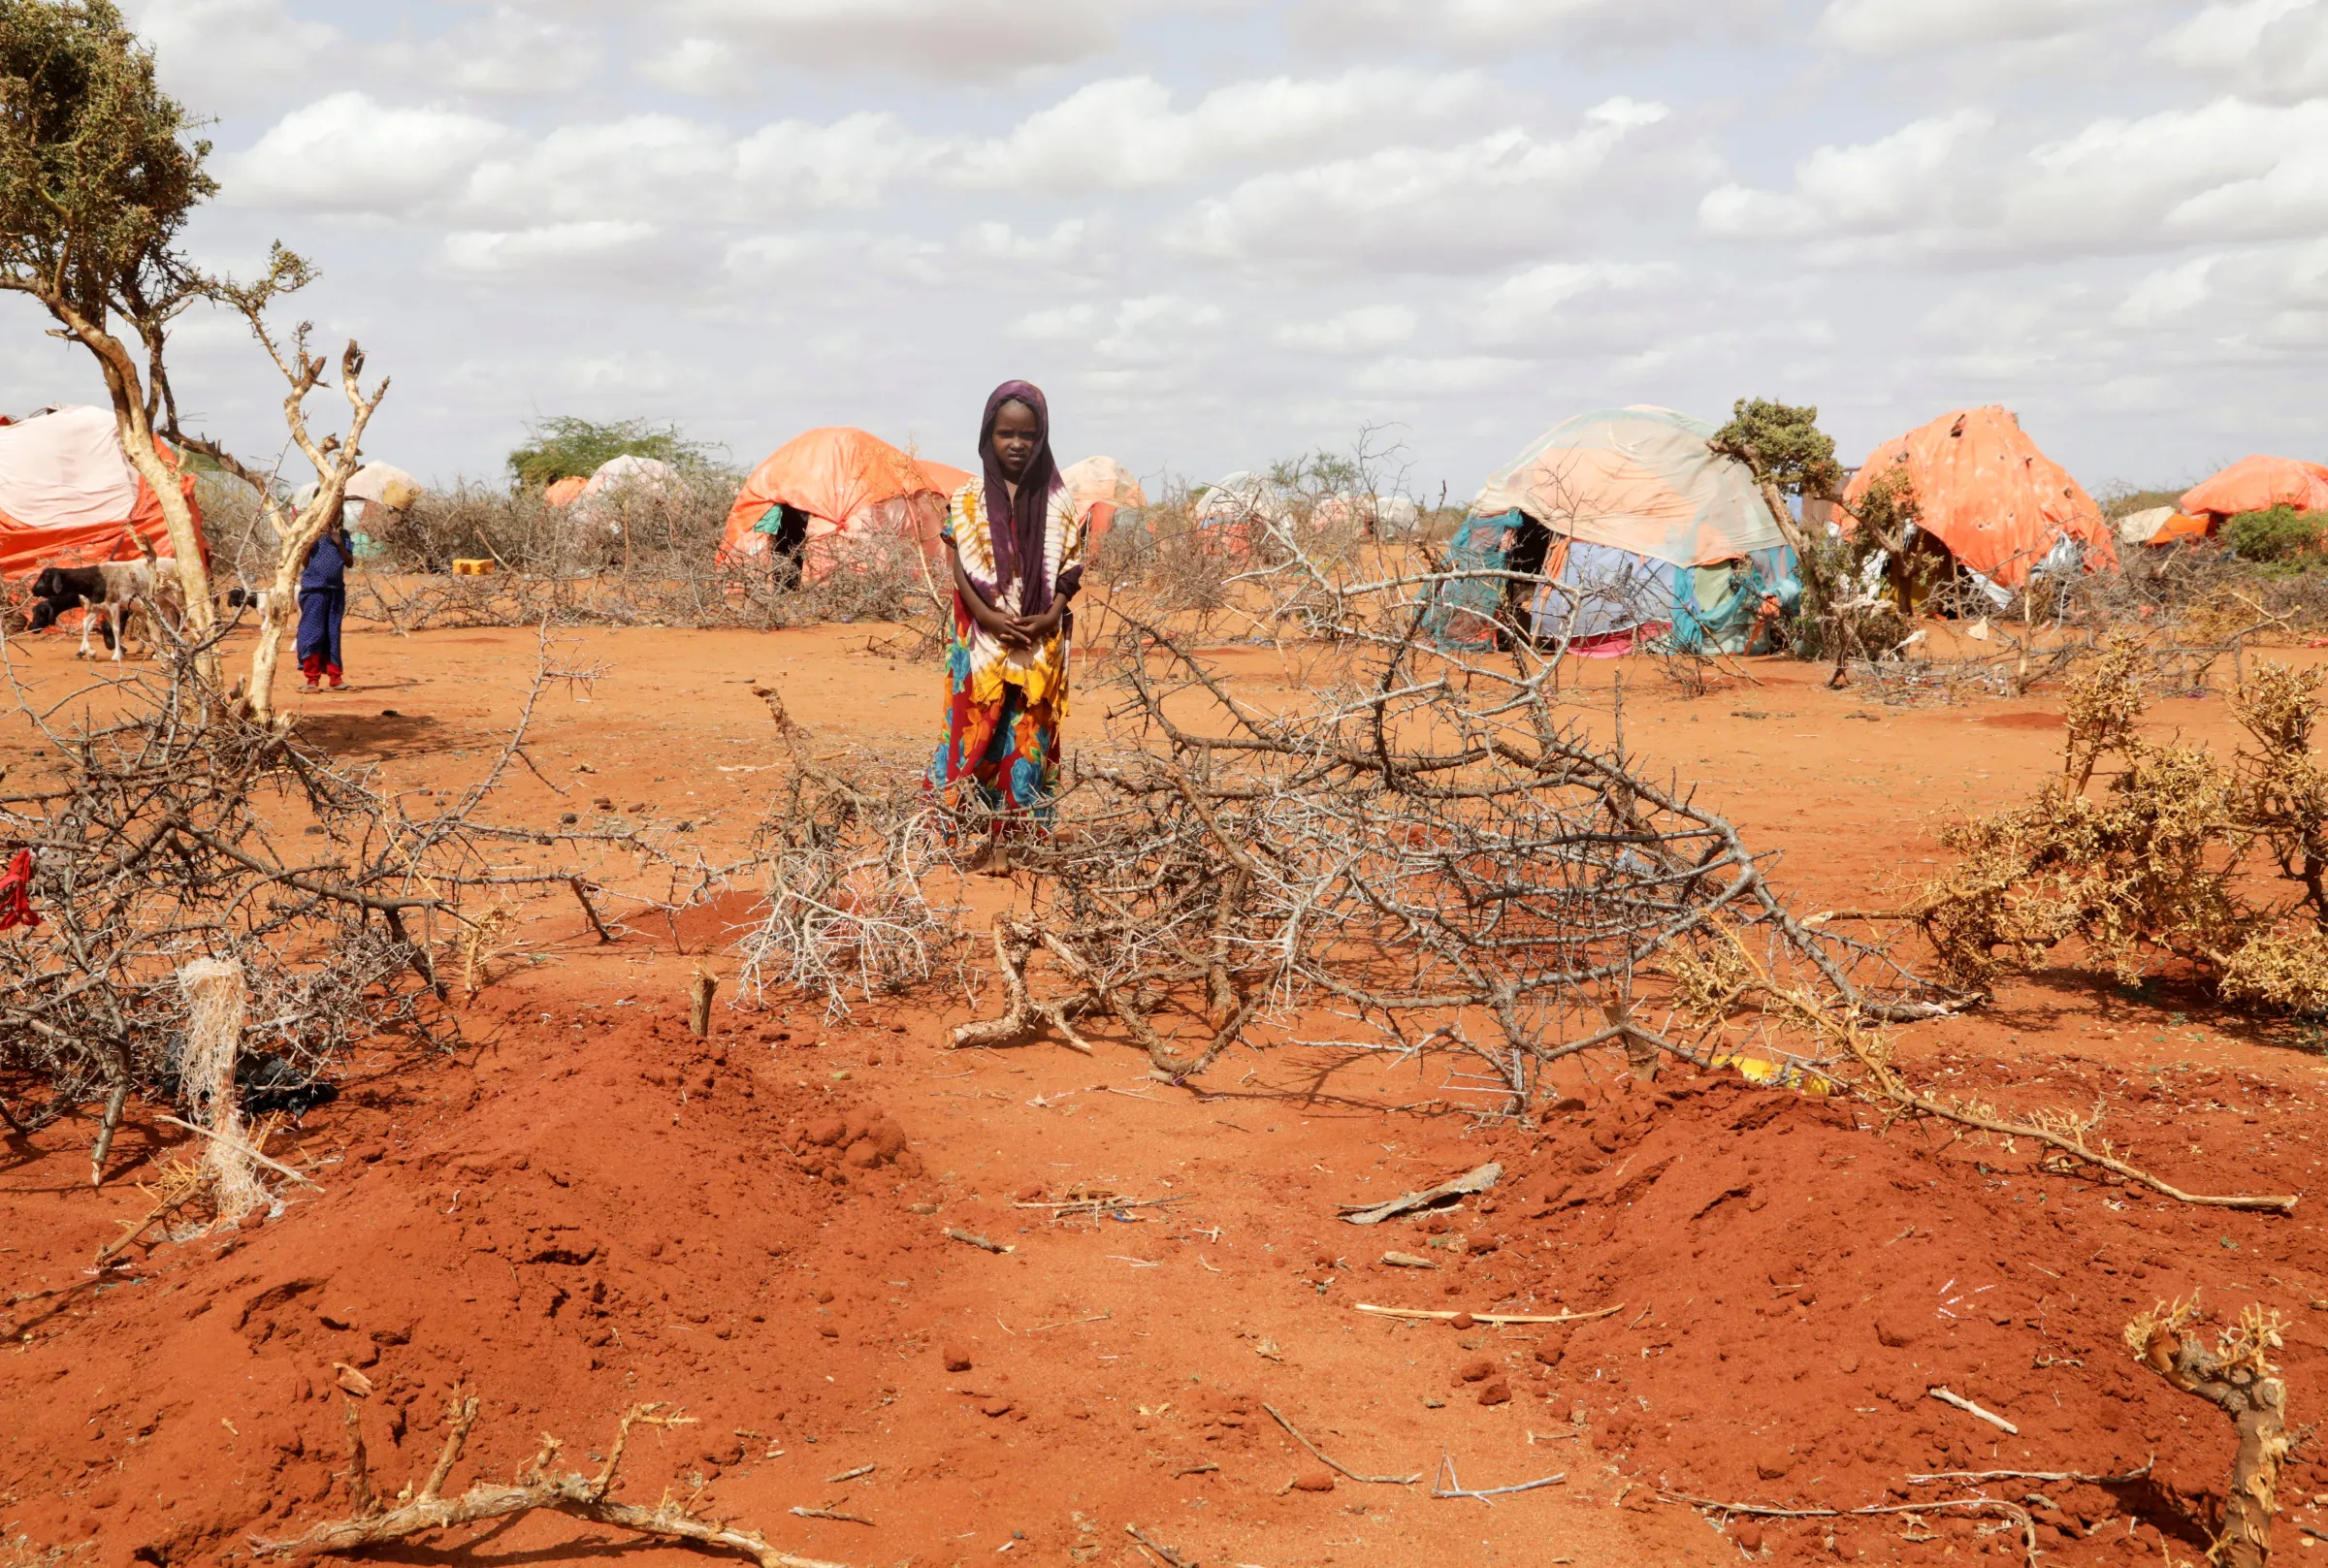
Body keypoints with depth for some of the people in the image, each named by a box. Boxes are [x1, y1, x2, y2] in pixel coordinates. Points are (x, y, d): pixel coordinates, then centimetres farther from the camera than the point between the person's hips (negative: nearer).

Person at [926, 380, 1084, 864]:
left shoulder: (1058, 502, 4)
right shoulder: (968, 500, 2)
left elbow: (1071, 568, 2)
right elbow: (958, 568, -2)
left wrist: (1050, 616, -13)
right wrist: (989, 617, -15)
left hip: (1040, 642, 1)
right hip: (981, 640, -1)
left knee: (1026, 734, 1)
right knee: (973, 729, -3)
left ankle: (1004, 837, 6)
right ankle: (958, 822, 4)